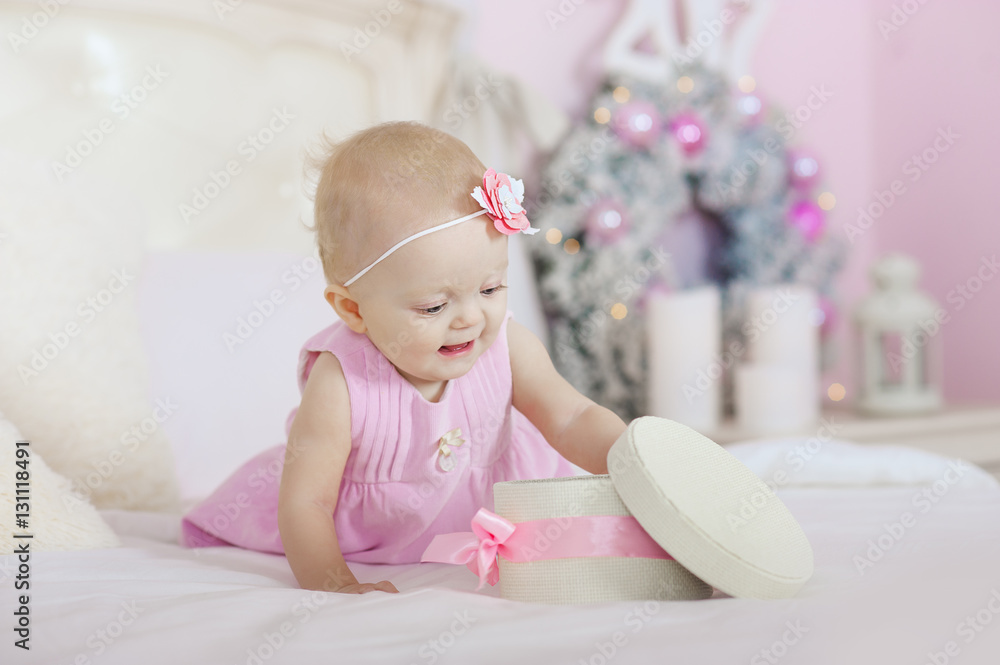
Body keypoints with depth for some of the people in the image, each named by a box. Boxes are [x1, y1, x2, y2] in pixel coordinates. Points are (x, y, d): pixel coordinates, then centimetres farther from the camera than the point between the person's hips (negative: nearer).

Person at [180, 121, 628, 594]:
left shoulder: (507, 345, -24)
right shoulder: (341, 383, -37)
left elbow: (573, 420, -18)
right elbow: (304, 503, -35)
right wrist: (335, 584, -50)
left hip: (483, 512, 4)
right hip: (362, 533, -3)